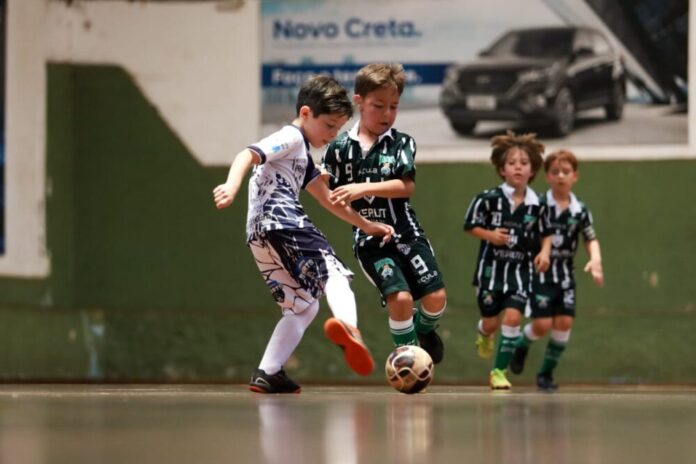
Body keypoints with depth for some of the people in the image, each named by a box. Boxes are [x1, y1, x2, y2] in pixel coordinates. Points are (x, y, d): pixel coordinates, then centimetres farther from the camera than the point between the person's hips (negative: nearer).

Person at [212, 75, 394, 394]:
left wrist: (366, 225, 42)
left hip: (259, 236, 9)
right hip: (282, 220, -9)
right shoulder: (290, 138, 3)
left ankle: (267, 374, 4)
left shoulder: (302, 156, 34)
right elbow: (248, 155, -14)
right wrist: (232, 186, -32)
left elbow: (328, 200, 42)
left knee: (303, 305, 14)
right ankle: (347, 326, -49)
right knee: (333, 272, -19)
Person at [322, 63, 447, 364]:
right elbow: (331, 197, 8)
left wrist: (363, 189, -22)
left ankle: (424, 331, 31)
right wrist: (321, 182, -13)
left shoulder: (402, 143, 0)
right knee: (400, 297, -20)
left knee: (436, 297, -5)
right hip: (369, 239, -1)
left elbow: (407, 186, -13)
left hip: (405, 232, 1)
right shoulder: (340, 148, 2)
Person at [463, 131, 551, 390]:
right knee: (491, 322, 6)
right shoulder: (488, 199, -10)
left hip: (520, 269, 1)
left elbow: (546, 233, 11)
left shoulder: (536, 205, -3)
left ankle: (499, 371, 0)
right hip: (491, 268, -1)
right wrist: (490, 235, -17)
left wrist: (545, 251, -6)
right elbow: (470, 226, 0)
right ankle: (484, 335, 46)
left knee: (513, 317, -14)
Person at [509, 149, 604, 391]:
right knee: (542, 324, -10)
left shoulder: (580, 210, 1)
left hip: (565, 273, 3)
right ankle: (521, 345, 26)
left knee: (564, 322, -7)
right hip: (540, 271, -3)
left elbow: (591, 239, 10)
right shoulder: (538, 205, -7)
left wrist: (595, 260, -8)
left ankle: (546, 371, 10)